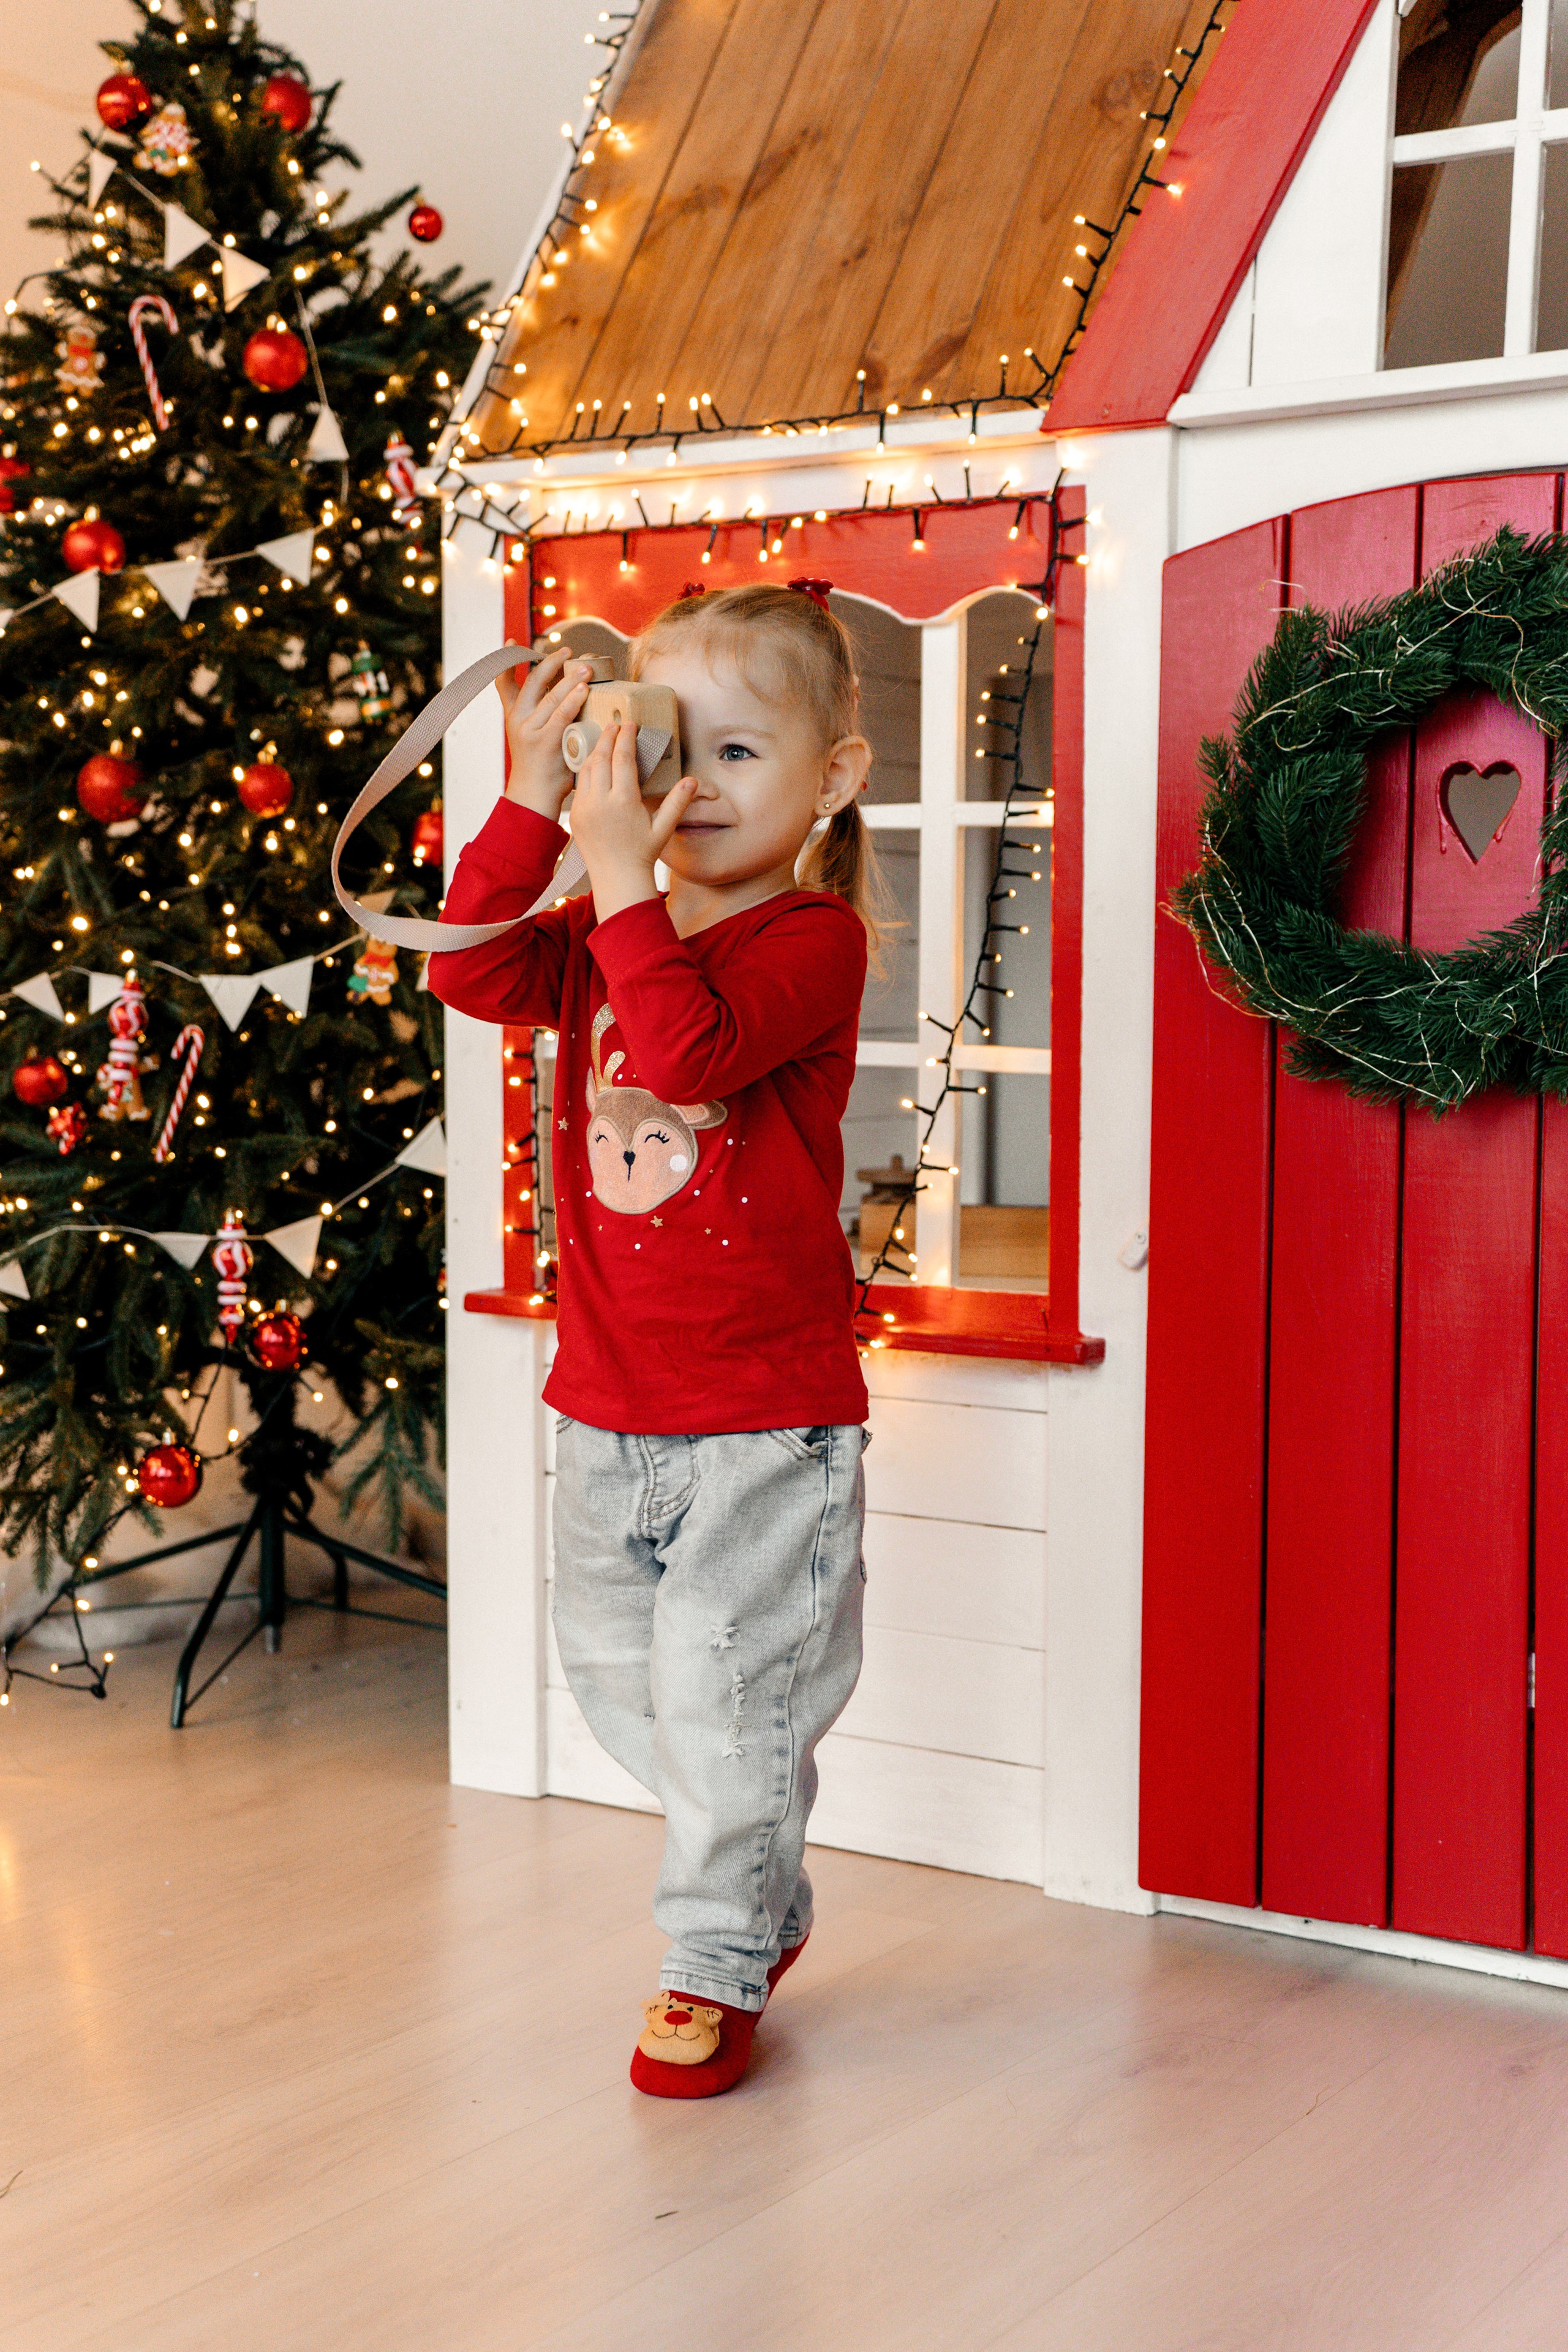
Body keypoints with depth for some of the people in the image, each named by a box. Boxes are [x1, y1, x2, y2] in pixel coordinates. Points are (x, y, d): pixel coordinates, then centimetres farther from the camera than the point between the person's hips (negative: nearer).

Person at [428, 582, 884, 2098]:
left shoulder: (812, 939, -12)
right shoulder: (609, 937, 8)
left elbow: (693, 1047, -30)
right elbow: (474, 972, -10)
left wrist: (623, 873, -31)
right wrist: (535, 796, -17)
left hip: (764, 1414, -7)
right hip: (607, 1399, 7)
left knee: (719, 1685, -2)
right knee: (611, 1667, 16)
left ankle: (718, 1960, 19)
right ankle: (765, 1898, 36)